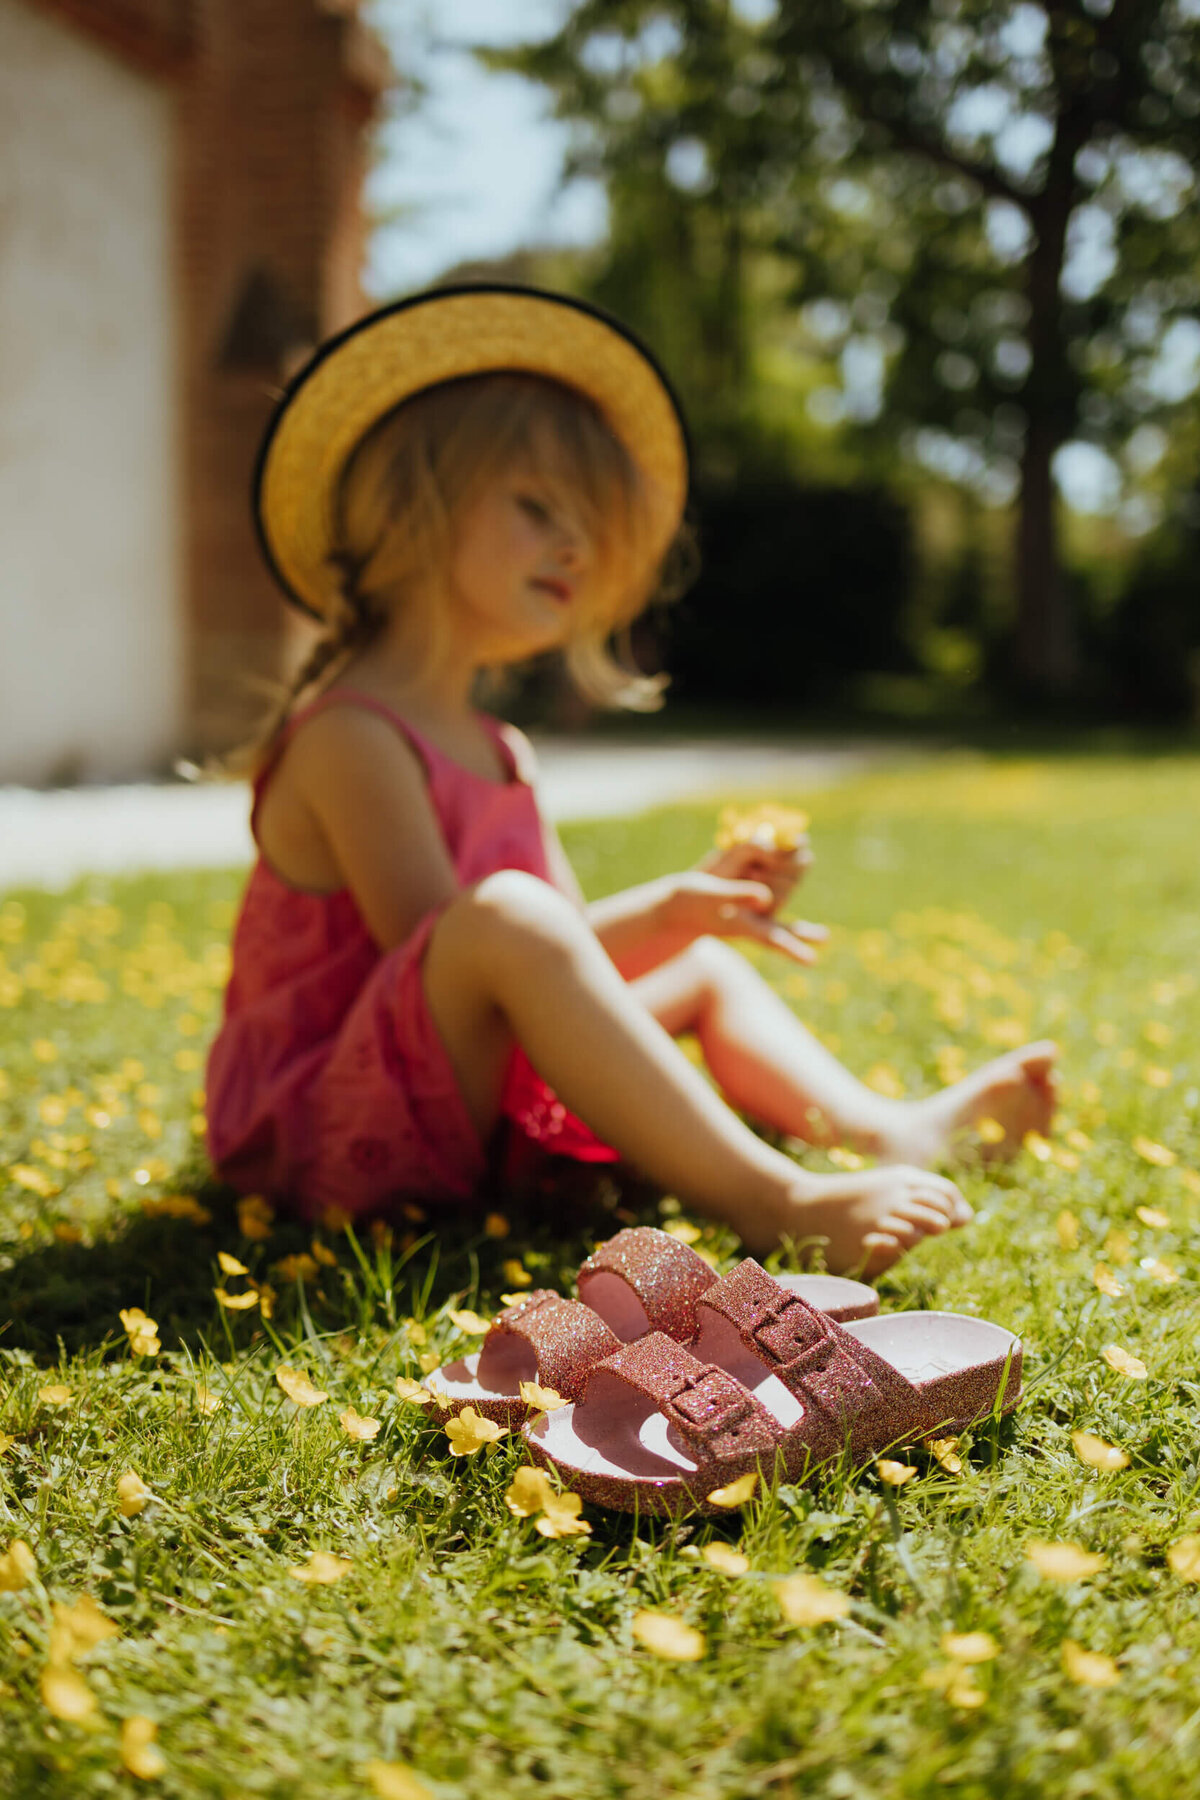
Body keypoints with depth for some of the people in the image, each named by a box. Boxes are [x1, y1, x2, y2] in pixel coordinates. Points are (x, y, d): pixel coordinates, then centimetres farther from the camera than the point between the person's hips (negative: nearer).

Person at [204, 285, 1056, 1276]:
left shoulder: (500, 751, 12)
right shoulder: (348, 736, -16)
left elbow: (567, 960, 7)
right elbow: (436, 950, -23)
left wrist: (678, 904, -10)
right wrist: (668, 914, -27)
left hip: (472, 1104, 9)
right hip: (322, 1128, -9)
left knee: (704, 970, 18)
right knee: (507, 910, -36)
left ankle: (884, 1127, -2)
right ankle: (766, 1200, -33)